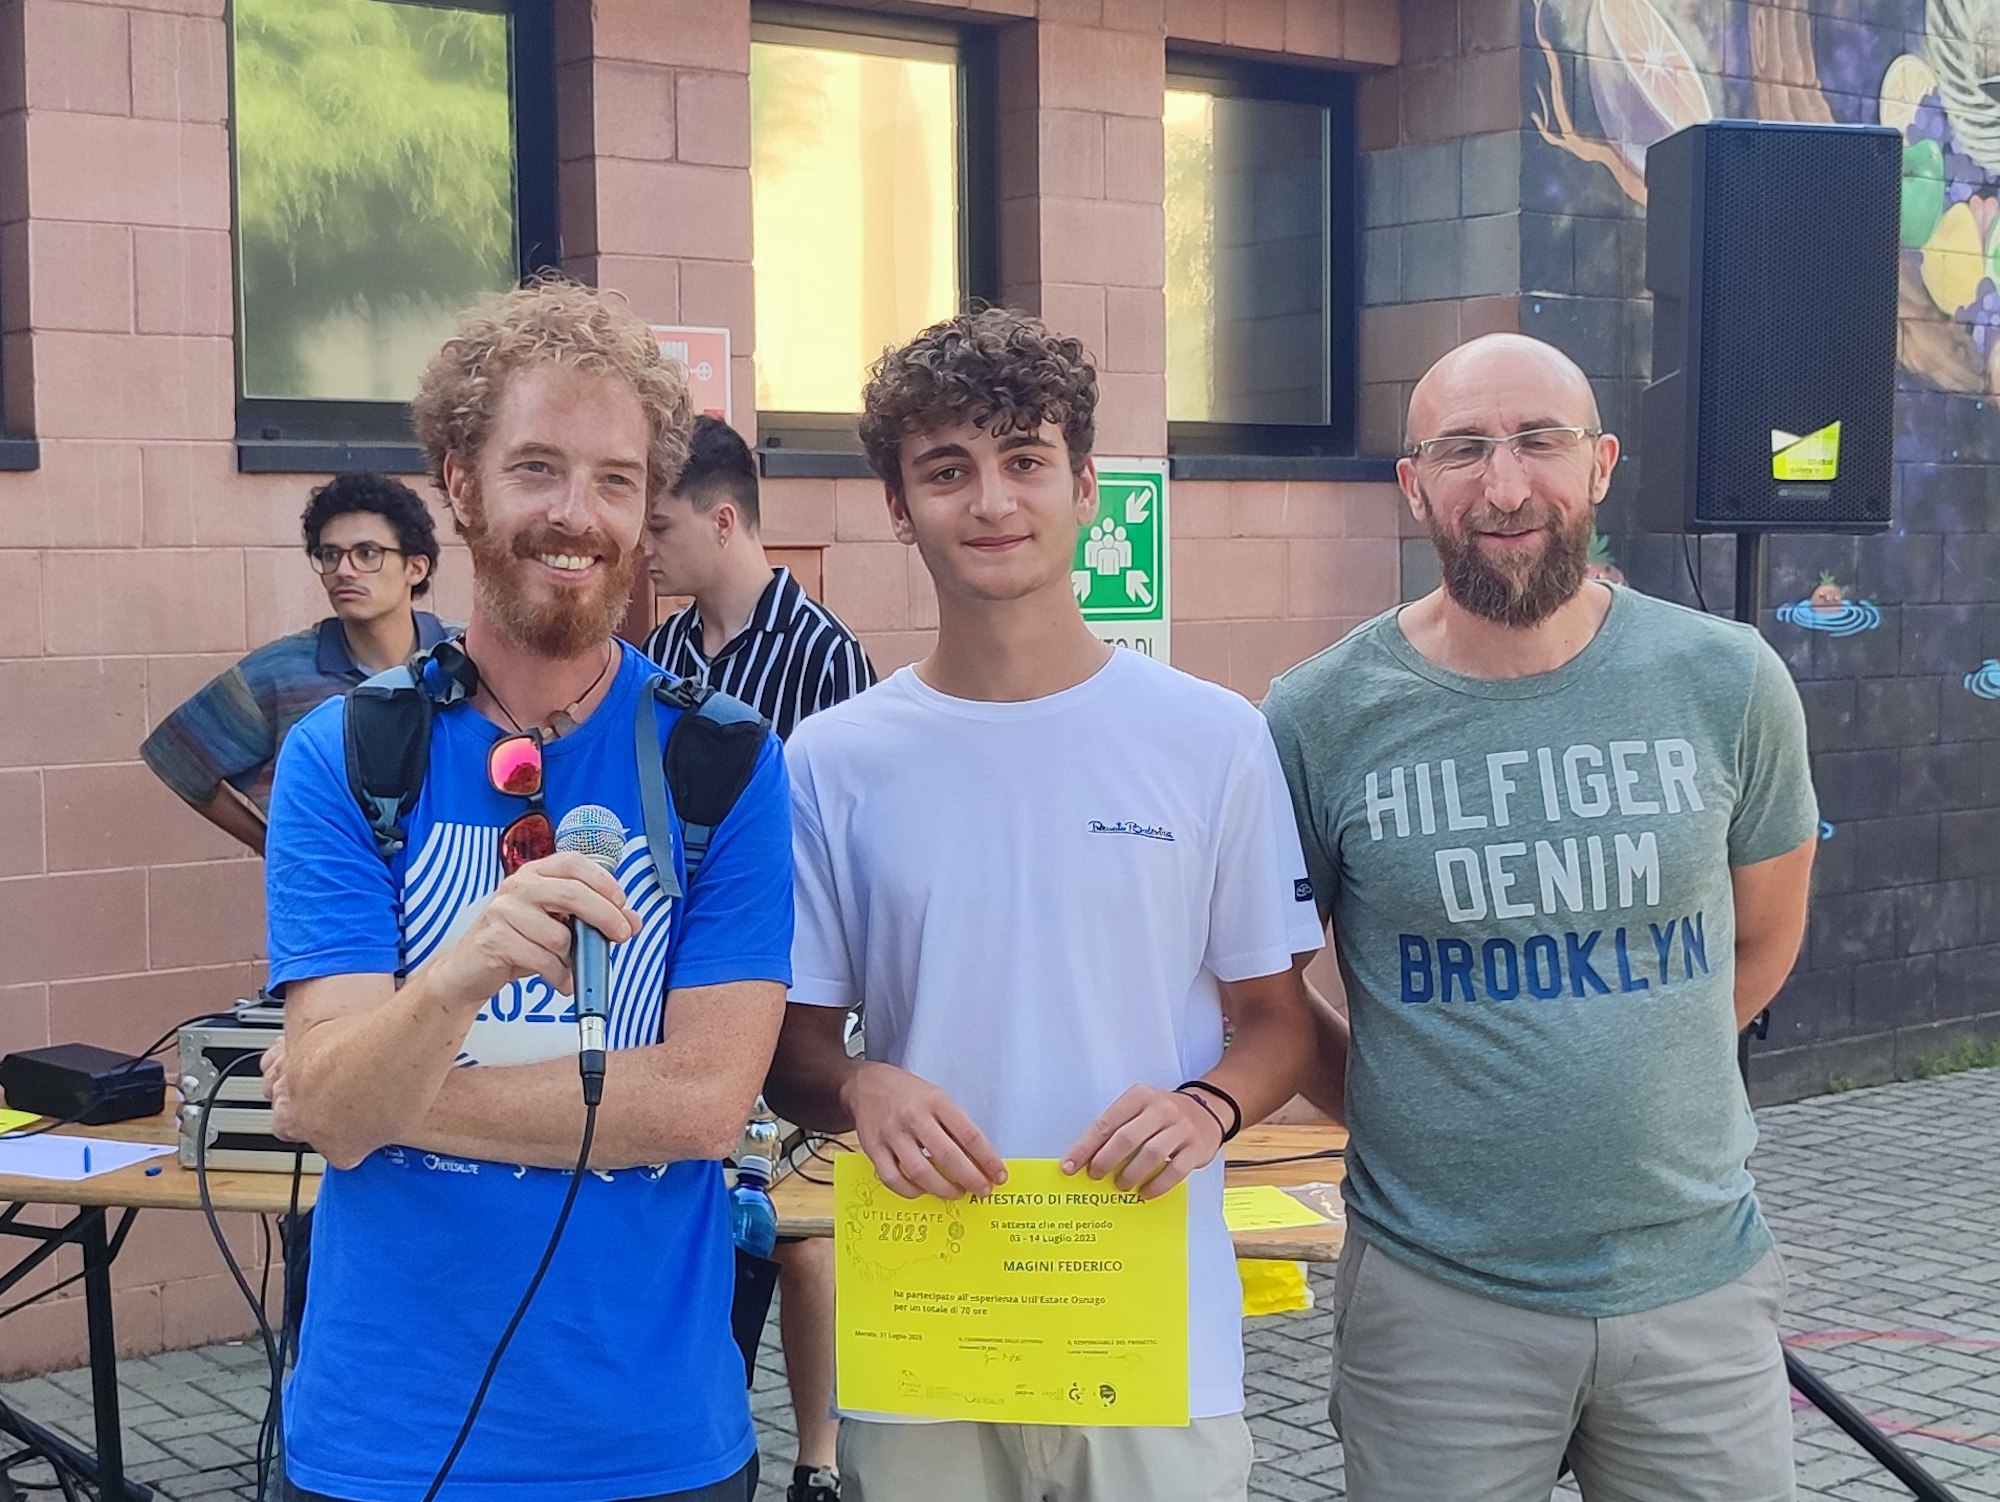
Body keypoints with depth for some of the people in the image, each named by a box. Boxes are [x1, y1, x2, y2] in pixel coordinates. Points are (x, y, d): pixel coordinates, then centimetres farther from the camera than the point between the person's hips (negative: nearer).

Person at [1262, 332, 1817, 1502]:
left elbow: (1761, 941, 11)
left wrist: (1627, 1092, 10)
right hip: (1436, 1301, -1)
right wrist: (1394, 1110, -1)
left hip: (1699, 1281, 2)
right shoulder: (1323, 717, -7)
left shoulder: (1729, 682, -3)